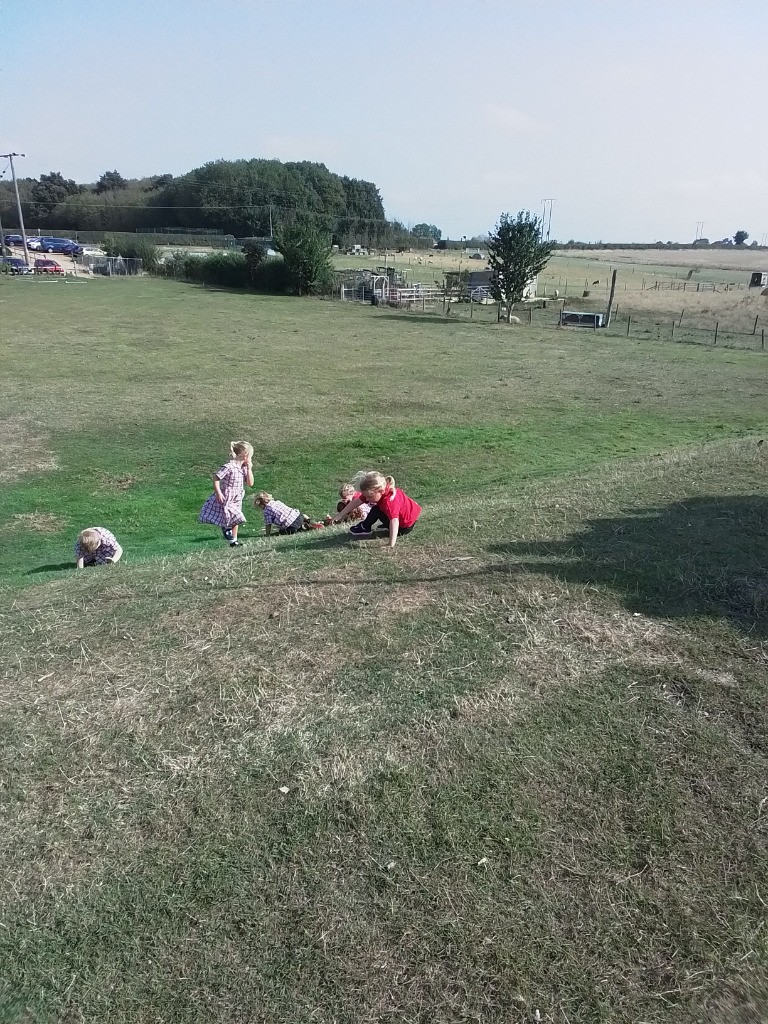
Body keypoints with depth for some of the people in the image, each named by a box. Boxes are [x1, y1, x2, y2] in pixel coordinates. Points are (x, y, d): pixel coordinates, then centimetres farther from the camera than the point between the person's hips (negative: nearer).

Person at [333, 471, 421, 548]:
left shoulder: (389, 501, -38)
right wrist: (340, 515, -3)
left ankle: (365, 528, 3)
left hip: (406, 527, -8)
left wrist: (391, 545, -56)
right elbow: (357, 502, -6)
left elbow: (394, 521, -49)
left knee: (377, 510, -18)